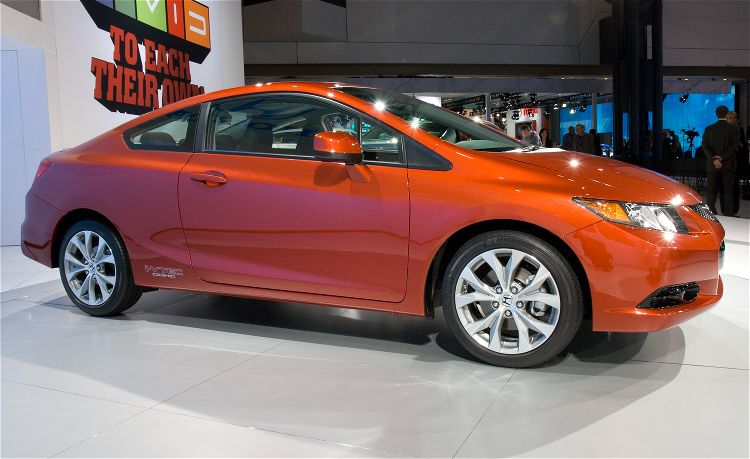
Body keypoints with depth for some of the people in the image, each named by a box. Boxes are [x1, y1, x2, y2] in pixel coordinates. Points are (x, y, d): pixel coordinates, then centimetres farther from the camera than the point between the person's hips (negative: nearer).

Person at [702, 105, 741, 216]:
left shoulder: (708, 129, 4)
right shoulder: (734, 129, -3)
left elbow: (705, 147, -4)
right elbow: (734, 146, -11)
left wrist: (714, 159, -11)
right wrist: (721, 158, -13)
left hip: (712, 166, 2)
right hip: (728, 165, -2)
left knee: (711, 191, 8)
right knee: (728, 192, 3)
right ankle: (728, 216, 2)